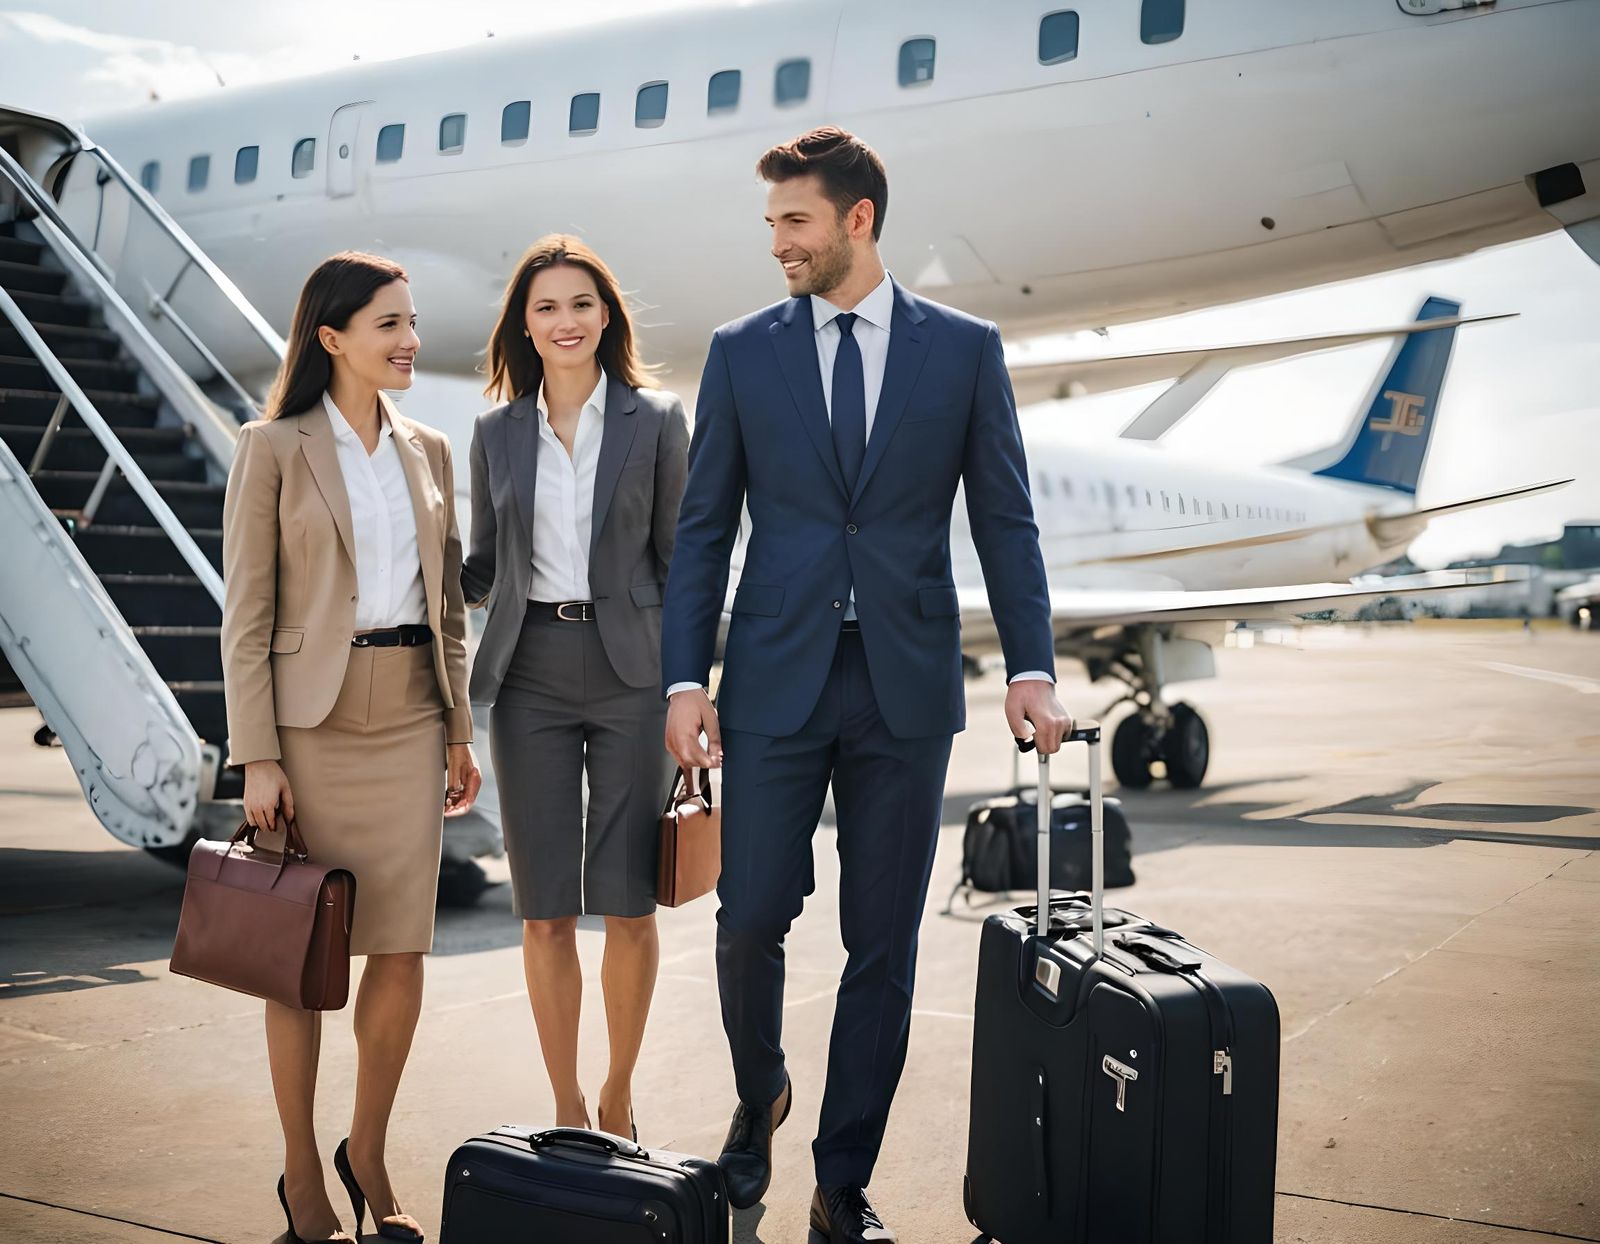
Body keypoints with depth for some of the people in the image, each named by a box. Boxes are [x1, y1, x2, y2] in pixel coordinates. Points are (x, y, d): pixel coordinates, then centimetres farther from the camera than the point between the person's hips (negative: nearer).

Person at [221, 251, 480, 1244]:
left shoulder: (429, 450, 11)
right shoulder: (273, 450, -3)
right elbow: (246, 614, -5)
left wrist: (460, 729, 10)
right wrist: (258, 756, -10)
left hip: (411, 718, 4)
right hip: (312, 719, -4)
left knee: (403, 951, 4)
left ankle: (368, 1156, 23)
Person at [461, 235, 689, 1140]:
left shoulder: (656, 420, 3)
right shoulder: (498, 433, 9)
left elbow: (678, 559, 5)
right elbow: (483, 569, 16)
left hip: (630, 671, -2)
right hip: (531, 676, 2)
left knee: (629, 904, 0)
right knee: (546, 911, 2)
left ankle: (620, 1095, 21)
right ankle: (567, 1110, 17)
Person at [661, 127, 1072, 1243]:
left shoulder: (965, 349, 4)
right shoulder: (742, 353, 6)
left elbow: (1006, 521, 4)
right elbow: (704, 529, 6)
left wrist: (1032, 667, -7)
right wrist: (685, 678, -2)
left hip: (907, 686, 0)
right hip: (777, 680, 0)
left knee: (883, 946, 5)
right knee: (751, 919, -3)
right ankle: (761, 1094, 29)